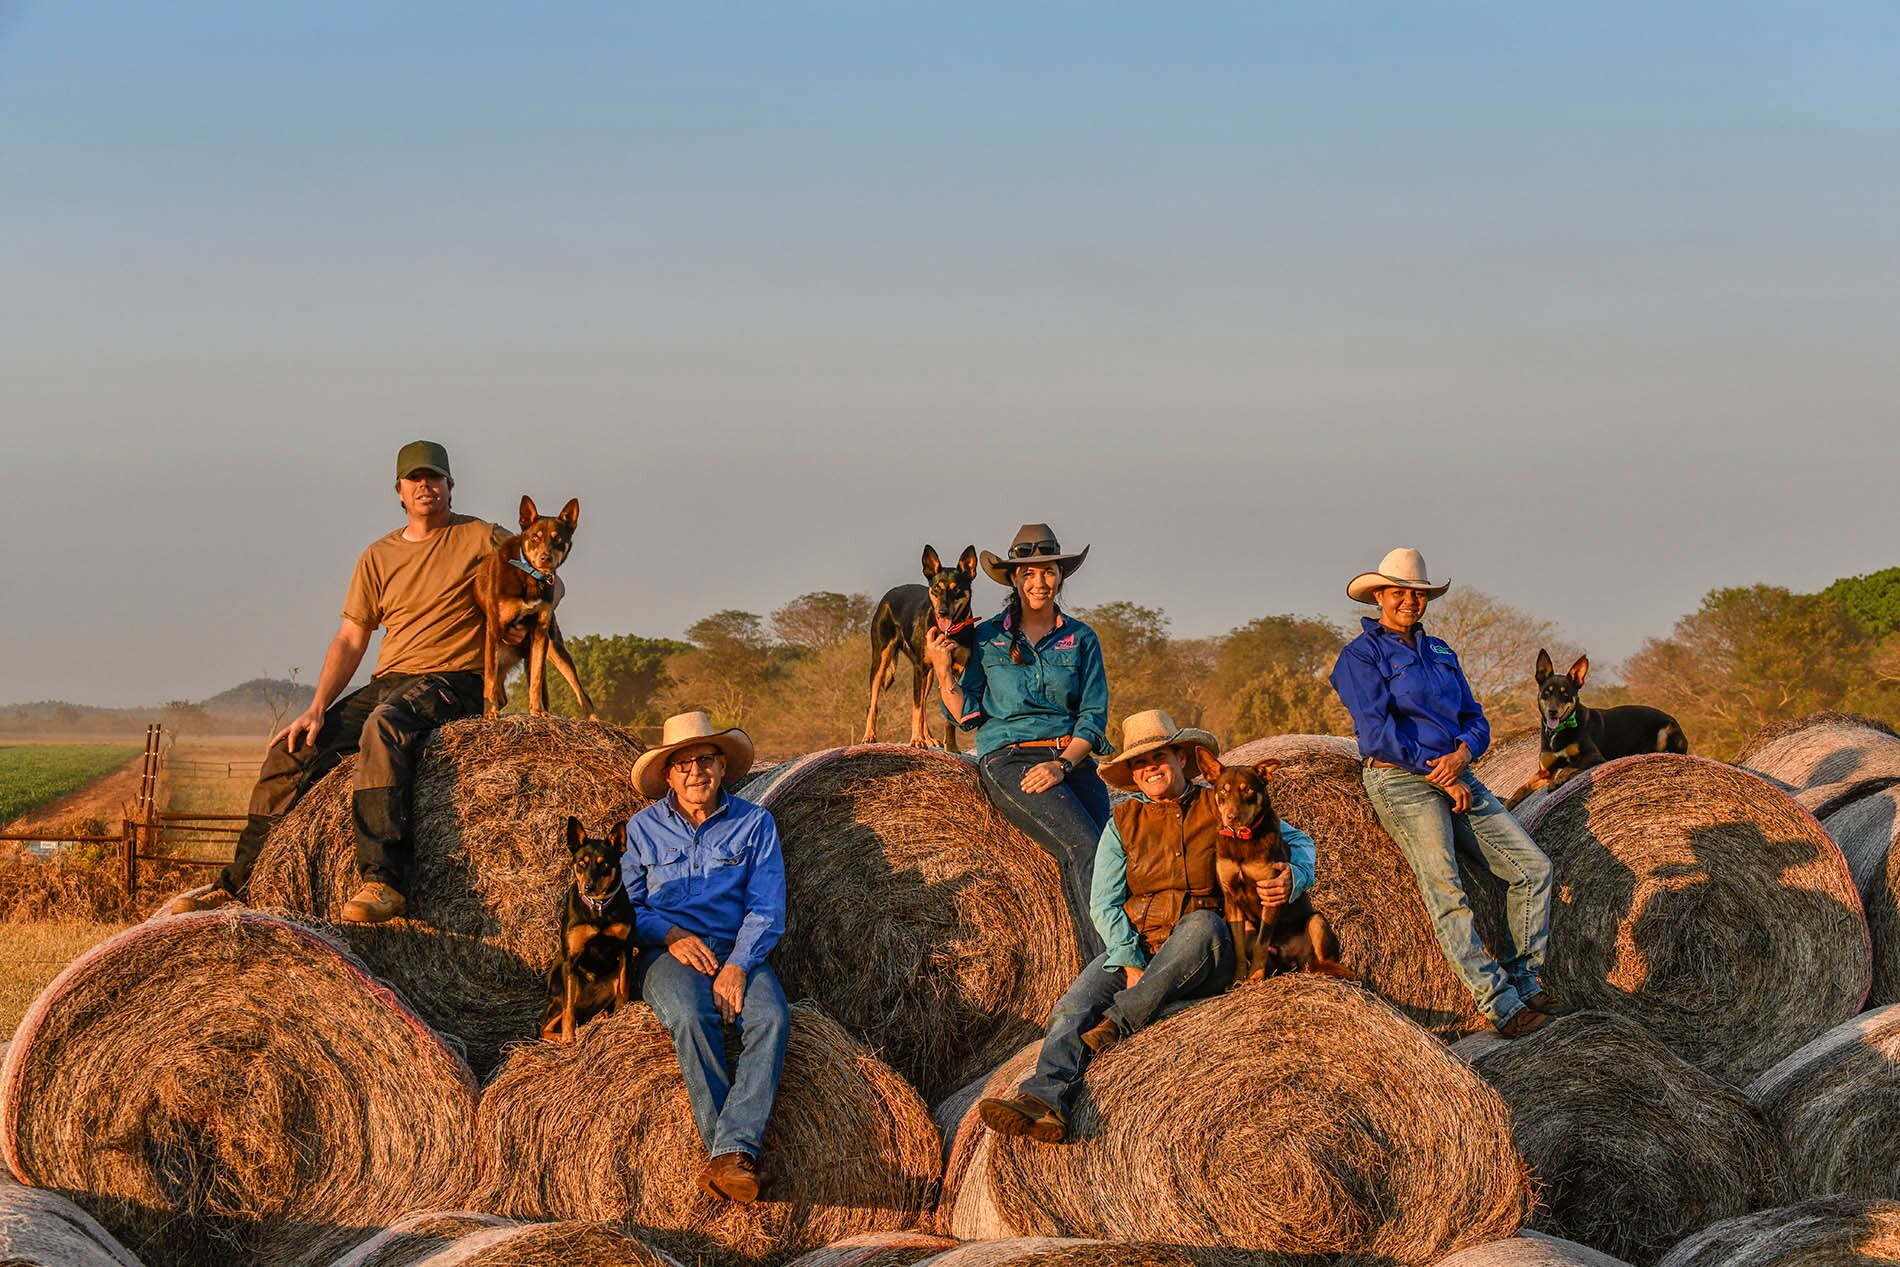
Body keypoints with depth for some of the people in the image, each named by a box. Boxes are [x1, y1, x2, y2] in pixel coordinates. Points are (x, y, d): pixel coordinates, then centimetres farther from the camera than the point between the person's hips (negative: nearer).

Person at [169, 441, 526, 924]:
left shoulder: (480, 539, 2)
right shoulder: (379, 557, 15)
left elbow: (547, 584, 6)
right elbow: (350, 640, 11)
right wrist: (317, 708, -2)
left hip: (452, 683, -6)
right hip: (387, 683, 6)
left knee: (384, 725, -39)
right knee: (289, 750, -6)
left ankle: (383, 881, -52)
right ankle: (238, 884, 5)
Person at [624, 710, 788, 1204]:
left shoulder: (754, 824, 10)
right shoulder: (644, 828, 13)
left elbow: (766, 910, 2)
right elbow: (626, 904, 11)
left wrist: (736, 966, -15)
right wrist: (671, 934, -9)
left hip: (738, 953, 1)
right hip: (668, 953, -1)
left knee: (772, 1017, -33)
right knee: (691, 1017, -36)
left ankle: (731, 1152, -44)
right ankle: (736, 1156, -38)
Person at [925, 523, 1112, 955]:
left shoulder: (1080, 639, 11)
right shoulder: (988, 637, 8)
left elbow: (1094, 717, 5)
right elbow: (967, 716, 7)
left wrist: (1062, 765, -10)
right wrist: (942, 670, -8)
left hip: (1071, 759, 3)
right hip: (1007, 758, -3)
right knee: (1082, 845, -26)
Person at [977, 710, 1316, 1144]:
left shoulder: (1221, 809, 8)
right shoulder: (1123, 823, 12)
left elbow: (1297, 841, 14)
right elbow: (1104, 903, 4)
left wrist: (1292, 879, -12)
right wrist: (1131, 963, -13)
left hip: (1206, 960, -2)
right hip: (1134, 949, 2)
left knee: (1201, 924, -37)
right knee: (1074, 1007, -27)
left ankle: (1121, 1021, -37)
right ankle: (1043, 1099, -50)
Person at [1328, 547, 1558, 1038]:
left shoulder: (1440, 653, 20)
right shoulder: (1361, 656, 0)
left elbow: (1476, 721, 16)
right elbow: (1377, 730, -11)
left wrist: (1463, 754, -8)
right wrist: (1438, 776, -13)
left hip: (1457, 776, 7)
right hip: (1399, 779, -7)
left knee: (1533, 866, -5)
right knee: (1445, 890, -21)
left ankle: (1524, 979, 4)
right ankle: (1500, 1005, -26)